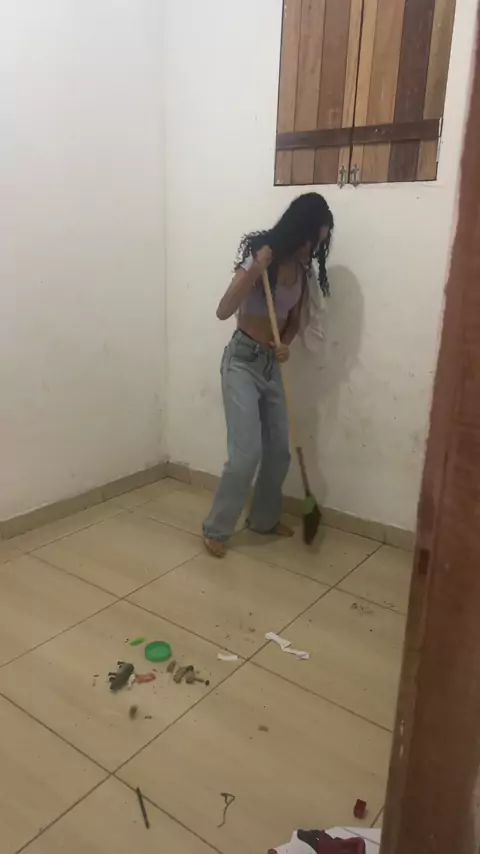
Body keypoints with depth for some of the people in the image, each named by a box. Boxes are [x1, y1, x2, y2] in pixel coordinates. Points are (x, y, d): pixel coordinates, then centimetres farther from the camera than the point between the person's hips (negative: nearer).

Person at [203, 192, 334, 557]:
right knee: (247, 453, -12)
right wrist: (254, 271, -32)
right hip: (243, 361, -7)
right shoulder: (259, 257, -15)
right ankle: (216, 529, 6)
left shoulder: (303, 269, 4)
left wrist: (286, 345, -6)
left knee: (279, 450, 9)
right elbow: (223, 311, -21)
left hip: (272, 364, 7)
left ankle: (265, 518, 30)